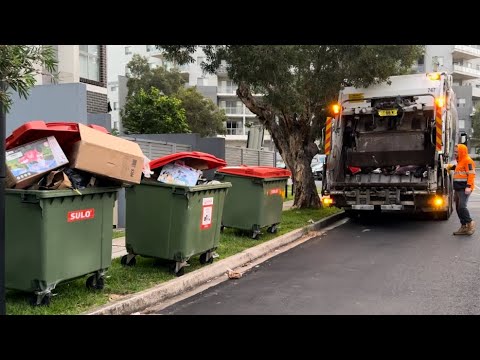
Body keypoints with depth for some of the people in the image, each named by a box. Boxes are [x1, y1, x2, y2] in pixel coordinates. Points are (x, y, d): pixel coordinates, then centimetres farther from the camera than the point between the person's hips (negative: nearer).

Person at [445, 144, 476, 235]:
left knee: (461, 207, -18)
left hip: (464, 189, -10)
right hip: (458, 189, 10)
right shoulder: (460, 161, 19)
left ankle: (470, 223, -3)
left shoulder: (468, 160, -10)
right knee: (458, 208, 8)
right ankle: (464, 227, 13)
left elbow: (471, 174, -17)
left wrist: (468, 186, -24)